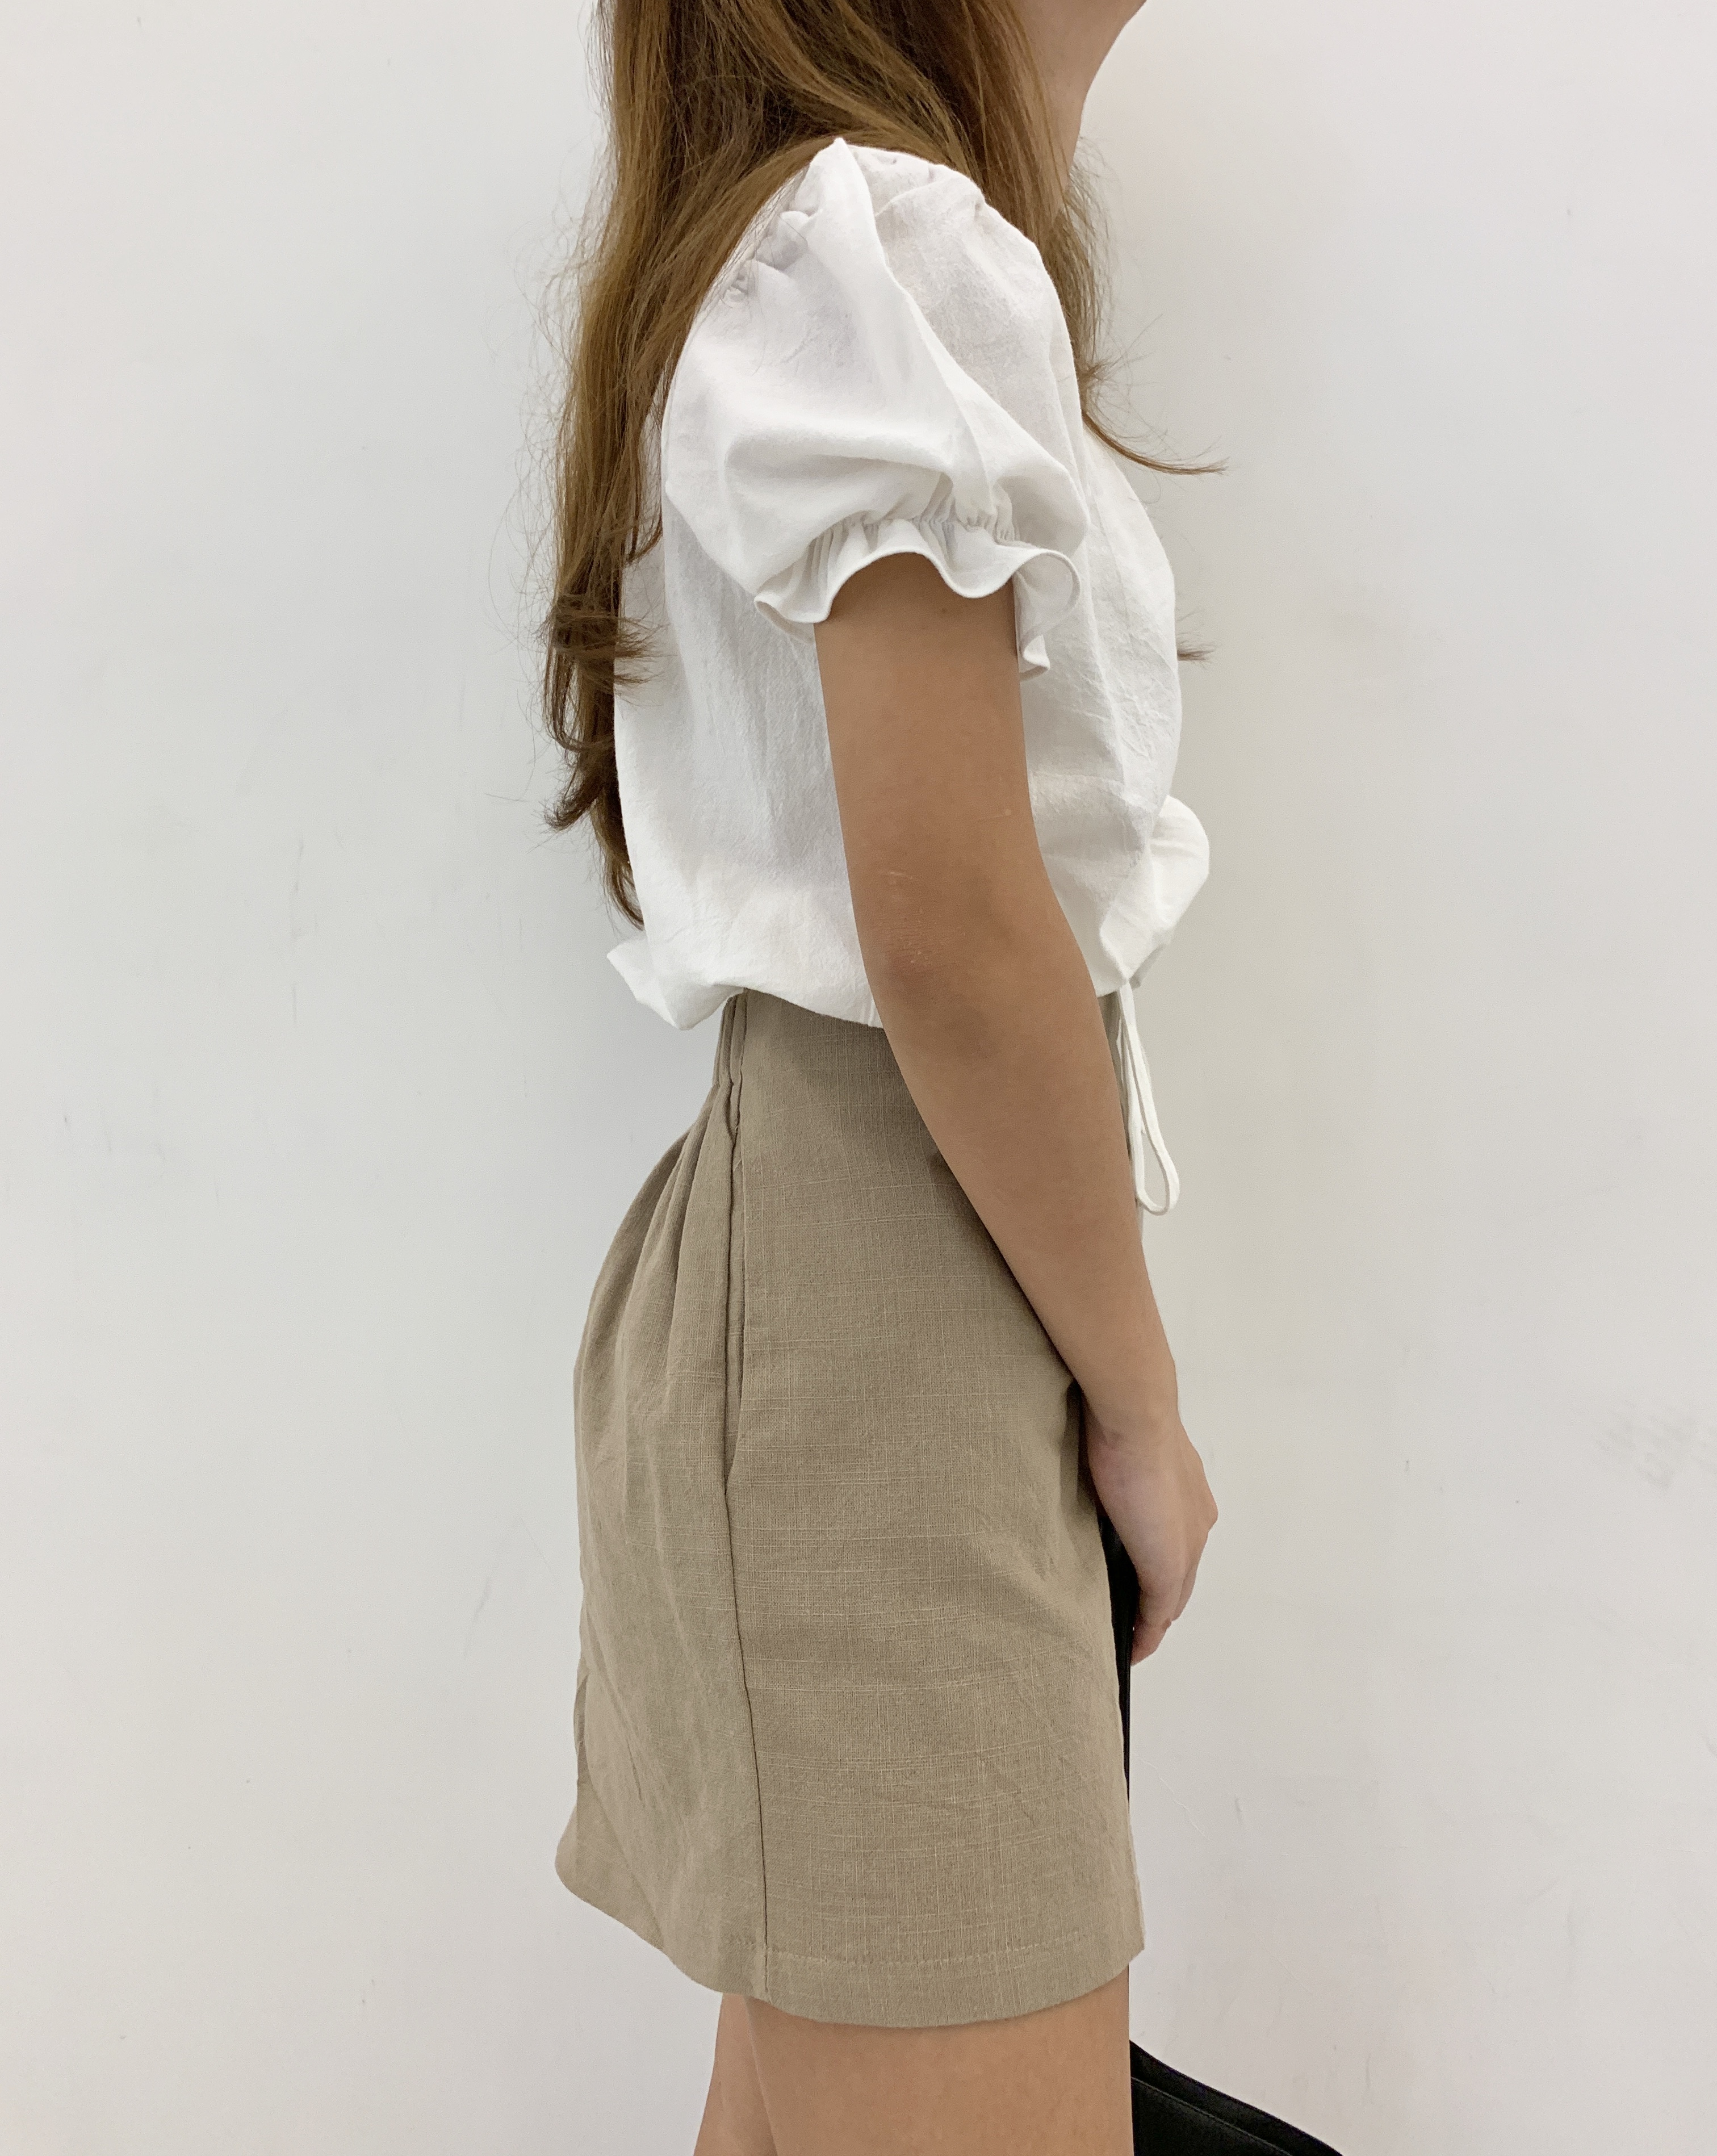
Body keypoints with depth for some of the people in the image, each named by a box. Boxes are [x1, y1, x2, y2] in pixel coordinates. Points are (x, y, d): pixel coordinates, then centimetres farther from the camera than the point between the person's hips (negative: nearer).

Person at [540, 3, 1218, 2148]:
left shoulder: (760, 266, 20)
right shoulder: (889, 231, -11)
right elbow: (951, 935, -17)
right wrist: (1138, 1400, -8)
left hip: (814, 1246, 10)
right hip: (884, 1286, -10)